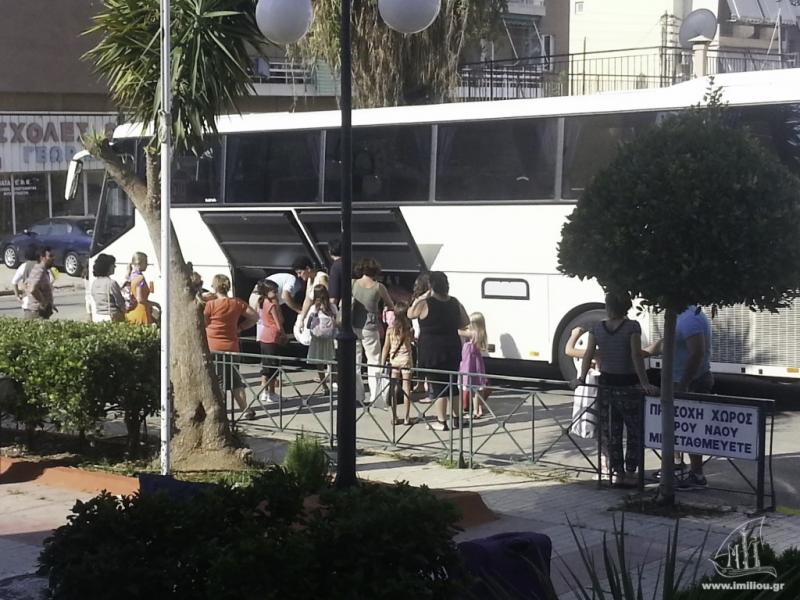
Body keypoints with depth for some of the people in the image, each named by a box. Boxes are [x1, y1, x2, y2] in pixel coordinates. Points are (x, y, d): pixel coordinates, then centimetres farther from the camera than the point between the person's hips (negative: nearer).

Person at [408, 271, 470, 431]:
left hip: (432, 352, -5)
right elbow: (465, 323, 11)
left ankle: (441, 422, 4)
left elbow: (410, 314, 3)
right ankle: (456, 418, 21)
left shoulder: (425, 304, -14)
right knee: (452, 384, 16)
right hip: (452, 350, 5)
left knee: (438, 386, 1)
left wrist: (419, 299, 8)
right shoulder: (455, 303, 2)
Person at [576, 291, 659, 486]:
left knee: (610, 433, 11)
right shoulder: (632, 327, -12)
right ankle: (629, 472, 5)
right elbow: (636, 357, -18)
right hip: (628, 386, -4)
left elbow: (588, 355, 0)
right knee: (635, 431, 9)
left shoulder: (597, 328, 0)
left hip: (606, 384, 4)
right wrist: (645, 384, -18)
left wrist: (582, 378, 12)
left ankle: (617, 472, 14)